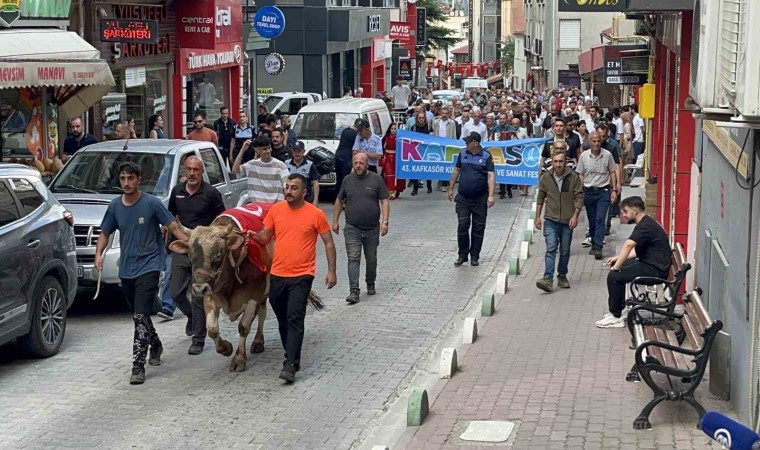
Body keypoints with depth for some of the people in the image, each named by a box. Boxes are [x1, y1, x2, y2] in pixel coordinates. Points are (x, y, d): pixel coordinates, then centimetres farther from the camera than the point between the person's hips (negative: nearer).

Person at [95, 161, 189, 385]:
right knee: (139, 315, 18)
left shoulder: (151, 203, -8)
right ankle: (155, 346, 43)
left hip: (148, 266, -5)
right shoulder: (115, 206, 5)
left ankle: (138, 366, -15)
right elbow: (105, 233, 13)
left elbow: (173, 227, -7)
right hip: (126, 269, 5)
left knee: (140, 316, -15)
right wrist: (99, 253, -5)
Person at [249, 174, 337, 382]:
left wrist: (331, 271, -4)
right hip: (277, 275, 5)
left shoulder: (315, 214, -6)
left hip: (301, 276, -4)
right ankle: (292, 356, 31)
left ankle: (290, 365, -13)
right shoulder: (276, 210, 4)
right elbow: (265, 237, 10)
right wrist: (254, 235, -13)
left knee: (295, 318, -12)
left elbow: (329, 243, 0)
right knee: (282, 319, 14)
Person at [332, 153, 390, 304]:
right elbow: (339, 201, 14)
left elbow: (385, 201, -1)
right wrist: (335, 221, 11)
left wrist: (385, 221, -11)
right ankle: (354, 291, -14)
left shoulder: (376, 179, 0)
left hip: (372, 229, 0)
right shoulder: (348, 180, 6)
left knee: (371, 259, 13)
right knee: (353, 259, -10)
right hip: (352, 229, 0)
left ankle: (370, 283, 35)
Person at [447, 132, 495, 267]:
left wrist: (491, 196, -21)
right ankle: (462, 255, 10)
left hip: (480, 199, -2)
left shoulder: (486, 156, -7)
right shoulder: (463, 154, 4)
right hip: (463, 198, 2)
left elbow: (491, 176, -12)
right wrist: (451, 189, 14)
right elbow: (456, 171, 14)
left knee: (478, 228, 5)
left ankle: (474, 256, 14)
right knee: (462, 226, -1)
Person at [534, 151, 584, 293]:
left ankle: (562, 276, 26)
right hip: (550, 220, 0)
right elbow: (540, 198, 9)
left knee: (565, 251, 10)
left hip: (567, 221, 0)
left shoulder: (574, 178, -4)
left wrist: (575, 216, -13)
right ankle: (548, 279, -18)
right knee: (551, 249, -11)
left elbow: (579, 197, -3)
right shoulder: (545, 178, 1)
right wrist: (537, 217, 7)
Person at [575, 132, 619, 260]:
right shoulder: (584, 156, 0)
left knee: (600, 219, -11)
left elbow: (612, 172, 5)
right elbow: (581, 175, 6)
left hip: (604, 191, -2)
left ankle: (598, 247, -15)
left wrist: (614, 190, 1)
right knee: (592, 220, 10)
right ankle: (594, 244, 23)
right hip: (588, 191, 2)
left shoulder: (607, 155, -3)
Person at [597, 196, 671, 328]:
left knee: (614, 276, -17)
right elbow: (637, 250, 23)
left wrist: (616, 266, -28)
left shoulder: (645, 226, -19)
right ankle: (618, 309, 22)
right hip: (650, 263, 11)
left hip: (655, 269, -11)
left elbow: (628, 245, -33)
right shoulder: (646, 223, 15)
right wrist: (618, 258, 12)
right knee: (619, 269, 19)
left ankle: (616, 317, -7)